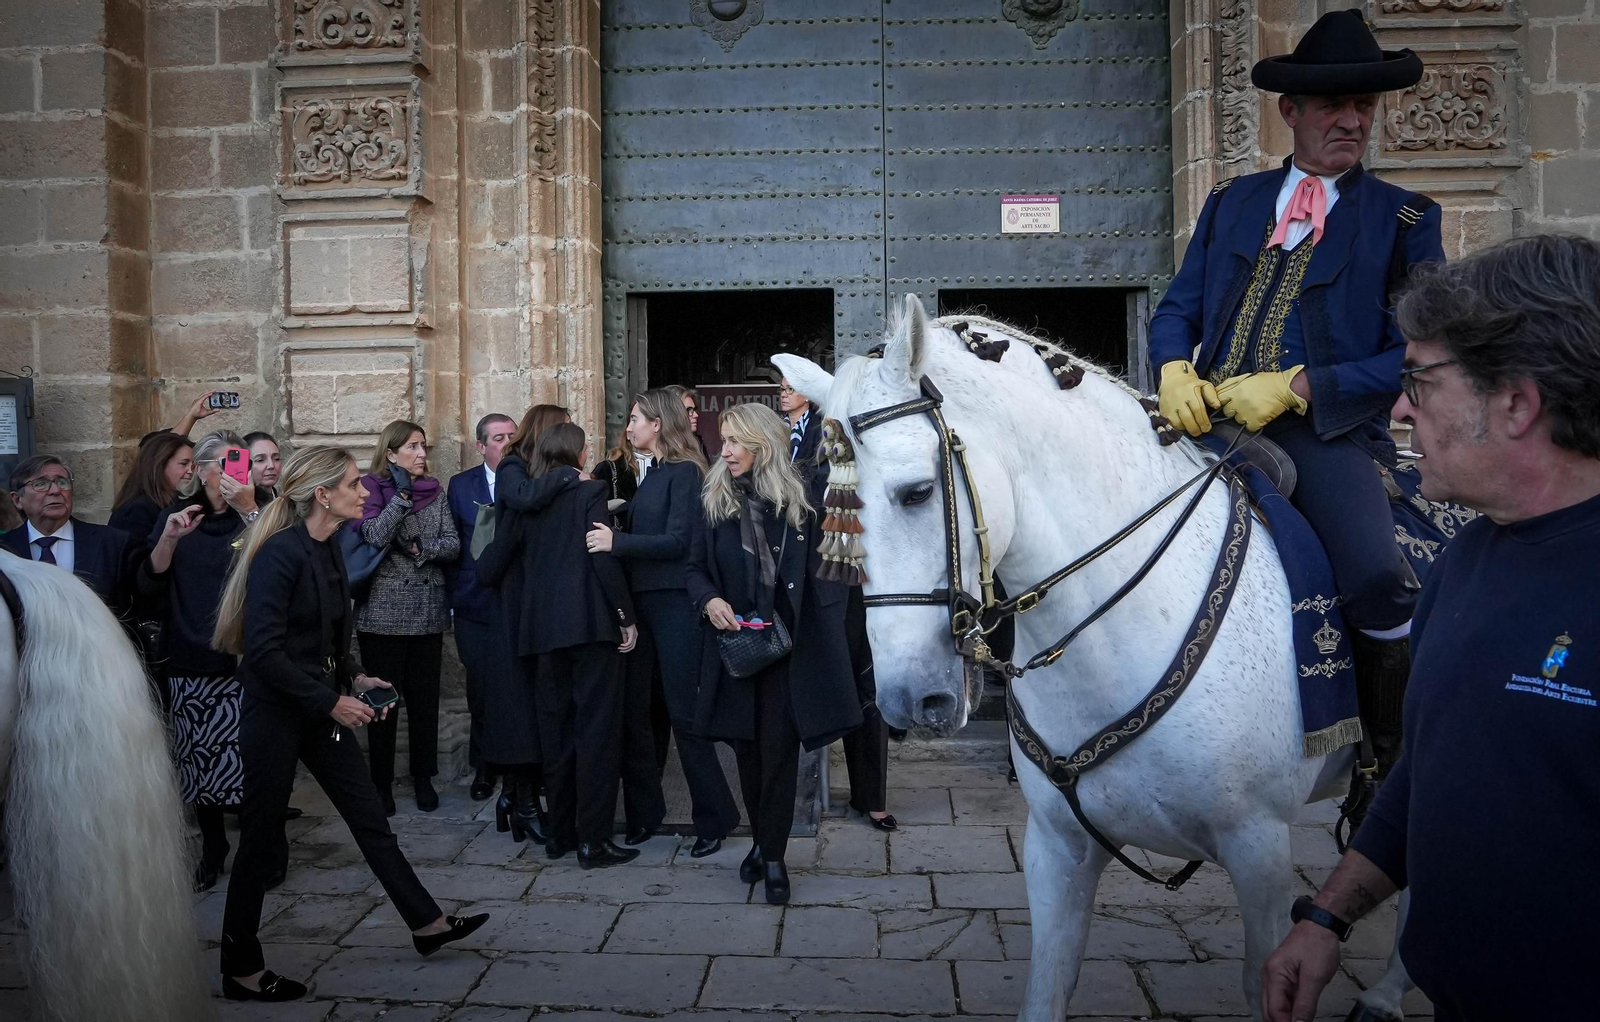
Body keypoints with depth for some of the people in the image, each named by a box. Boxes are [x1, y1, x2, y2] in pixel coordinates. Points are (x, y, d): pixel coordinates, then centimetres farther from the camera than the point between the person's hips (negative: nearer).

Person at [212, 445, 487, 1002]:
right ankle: (241, 970, 21)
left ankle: (427, 923, 22)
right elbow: (263, 650, -23)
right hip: (275, 712, -8)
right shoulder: (280, 553, -20)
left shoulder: (328, 549, 6)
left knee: (370, 816, 12)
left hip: (321, 706, 8)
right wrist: (331, 702, -20)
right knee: (261, 837, 5)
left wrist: (355, 679, 2)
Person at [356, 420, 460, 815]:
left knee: (425, 698, 8)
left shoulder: (435, 492, 9)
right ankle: (381, 781, 16)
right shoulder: (371, 489, -1)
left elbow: (453, 545, 2)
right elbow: (374, 536, -17)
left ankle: (423, 777, 21)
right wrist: (402, 494, -15)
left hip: (427, 612, 3)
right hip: (383, 614, -3)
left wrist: (419, 548, -14)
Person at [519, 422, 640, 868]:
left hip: (545, 625, 6)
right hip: (590, 621, -6)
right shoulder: (591, 492, -5)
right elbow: (604, 558, -12)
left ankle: (560, 832, 19)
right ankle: (593, 840, -1)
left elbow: (527, 562, 15)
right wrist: (626, 616, -8)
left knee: (556, 727, 12)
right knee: (597, 729, -2)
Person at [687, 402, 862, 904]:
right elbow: (696, 567, 7)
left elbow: (820, 569, 0)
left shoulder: (798, 499, -3)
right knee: (747, 748, 12)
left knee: (779, 749, -1)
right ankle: (762, 841, 27)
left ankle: (772, 855, 9)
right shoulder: (715, 499, 3)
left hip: (787, 644, -2)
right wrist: (709, 599, -12)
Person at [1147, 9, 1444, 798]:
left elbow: (1414, 356, -1)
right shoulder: (1231, 202, 18)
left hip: (1326, 430, -3)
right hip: (1211, 419, 3)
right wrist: (1175, 370, -9)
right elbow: (1175, 311, 15)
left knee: (1379, 581, -26)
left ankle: (1390, 765, 0)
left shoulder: (1404, 220, 8)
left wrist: (1298, 386, -15)